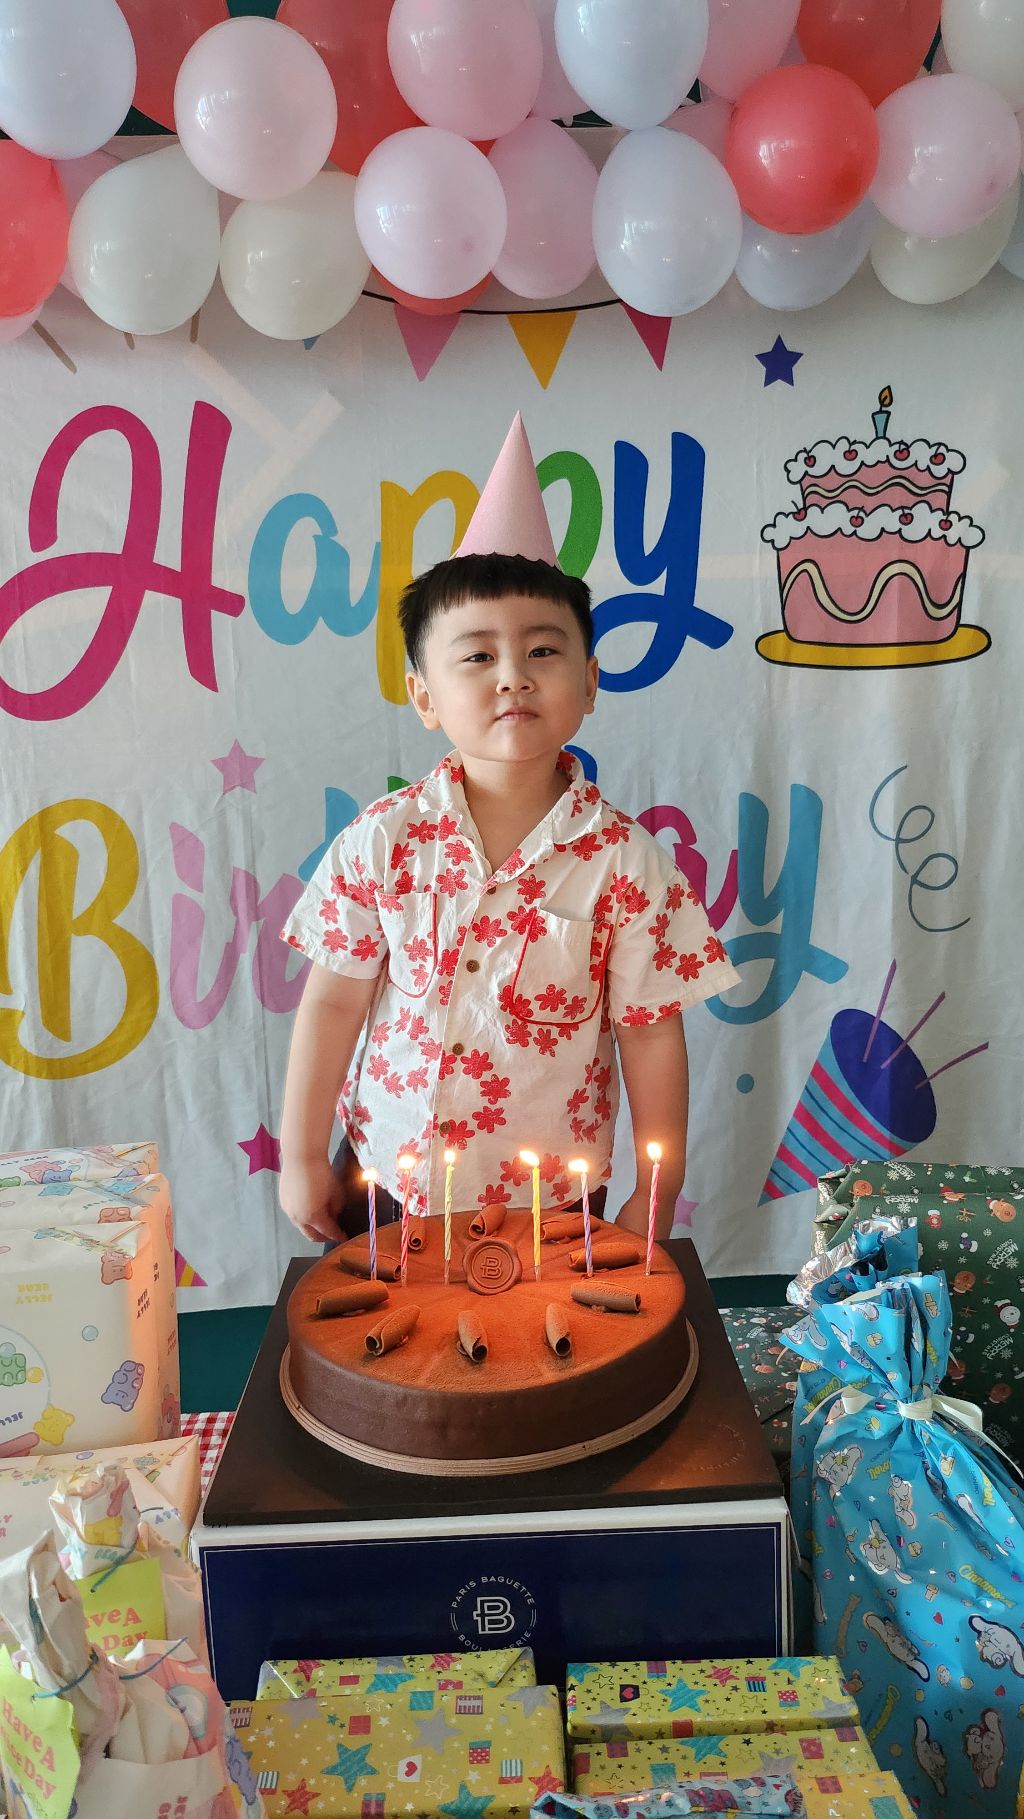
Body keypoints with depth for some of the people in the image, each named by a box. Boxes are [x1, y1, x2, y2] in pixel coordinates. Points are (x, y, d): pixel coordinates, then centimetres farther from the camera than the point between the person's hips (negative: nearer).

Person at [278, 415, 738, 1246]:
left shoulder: (623, 860, -15)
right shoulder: (381, 842, -11)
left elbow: (652, 1034, -8)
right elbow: (333, 1002, -4)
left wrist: (655, 1200, -3)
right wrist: (302, 1159, 1)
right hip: (385, 1187, 2)